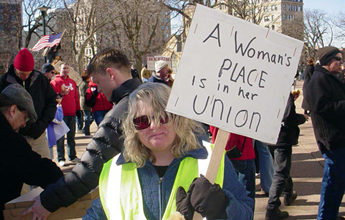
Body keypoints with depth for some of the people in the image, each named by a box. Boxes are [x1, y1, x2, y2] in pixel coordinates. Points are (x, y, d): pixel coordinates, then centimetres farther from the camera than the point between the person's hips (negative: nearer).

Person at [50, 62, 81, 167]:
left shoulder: (72, 82, 14)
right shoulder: (55, 82, -2)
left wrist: (78, 109, 14)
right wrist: (60, 94, -23)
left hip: (72, 114, 5)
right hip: (61, 114, -5)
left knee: (71, 136, 12)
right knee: (60, 137, -1)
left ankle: (72, 156, 22)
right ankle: (61, 158, 6)